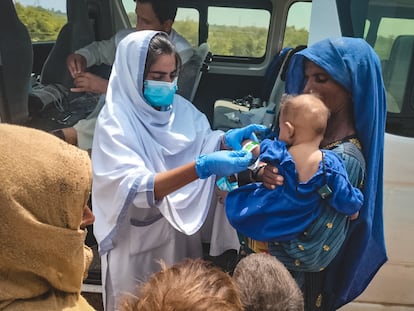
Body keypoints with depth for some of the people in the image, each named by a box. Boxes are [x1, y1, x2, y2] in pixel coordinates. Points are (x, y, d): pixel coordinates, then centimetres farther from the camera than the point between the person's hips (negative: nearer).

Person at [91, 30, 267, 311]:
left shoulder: (180, 107, -3)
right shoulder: (115, 121, -19)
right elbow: (135, 189, -29)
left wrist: (228, 140, -22)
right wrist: (202, 168, -40)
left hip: (183, 230, 5)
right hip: (139, 240, -5)